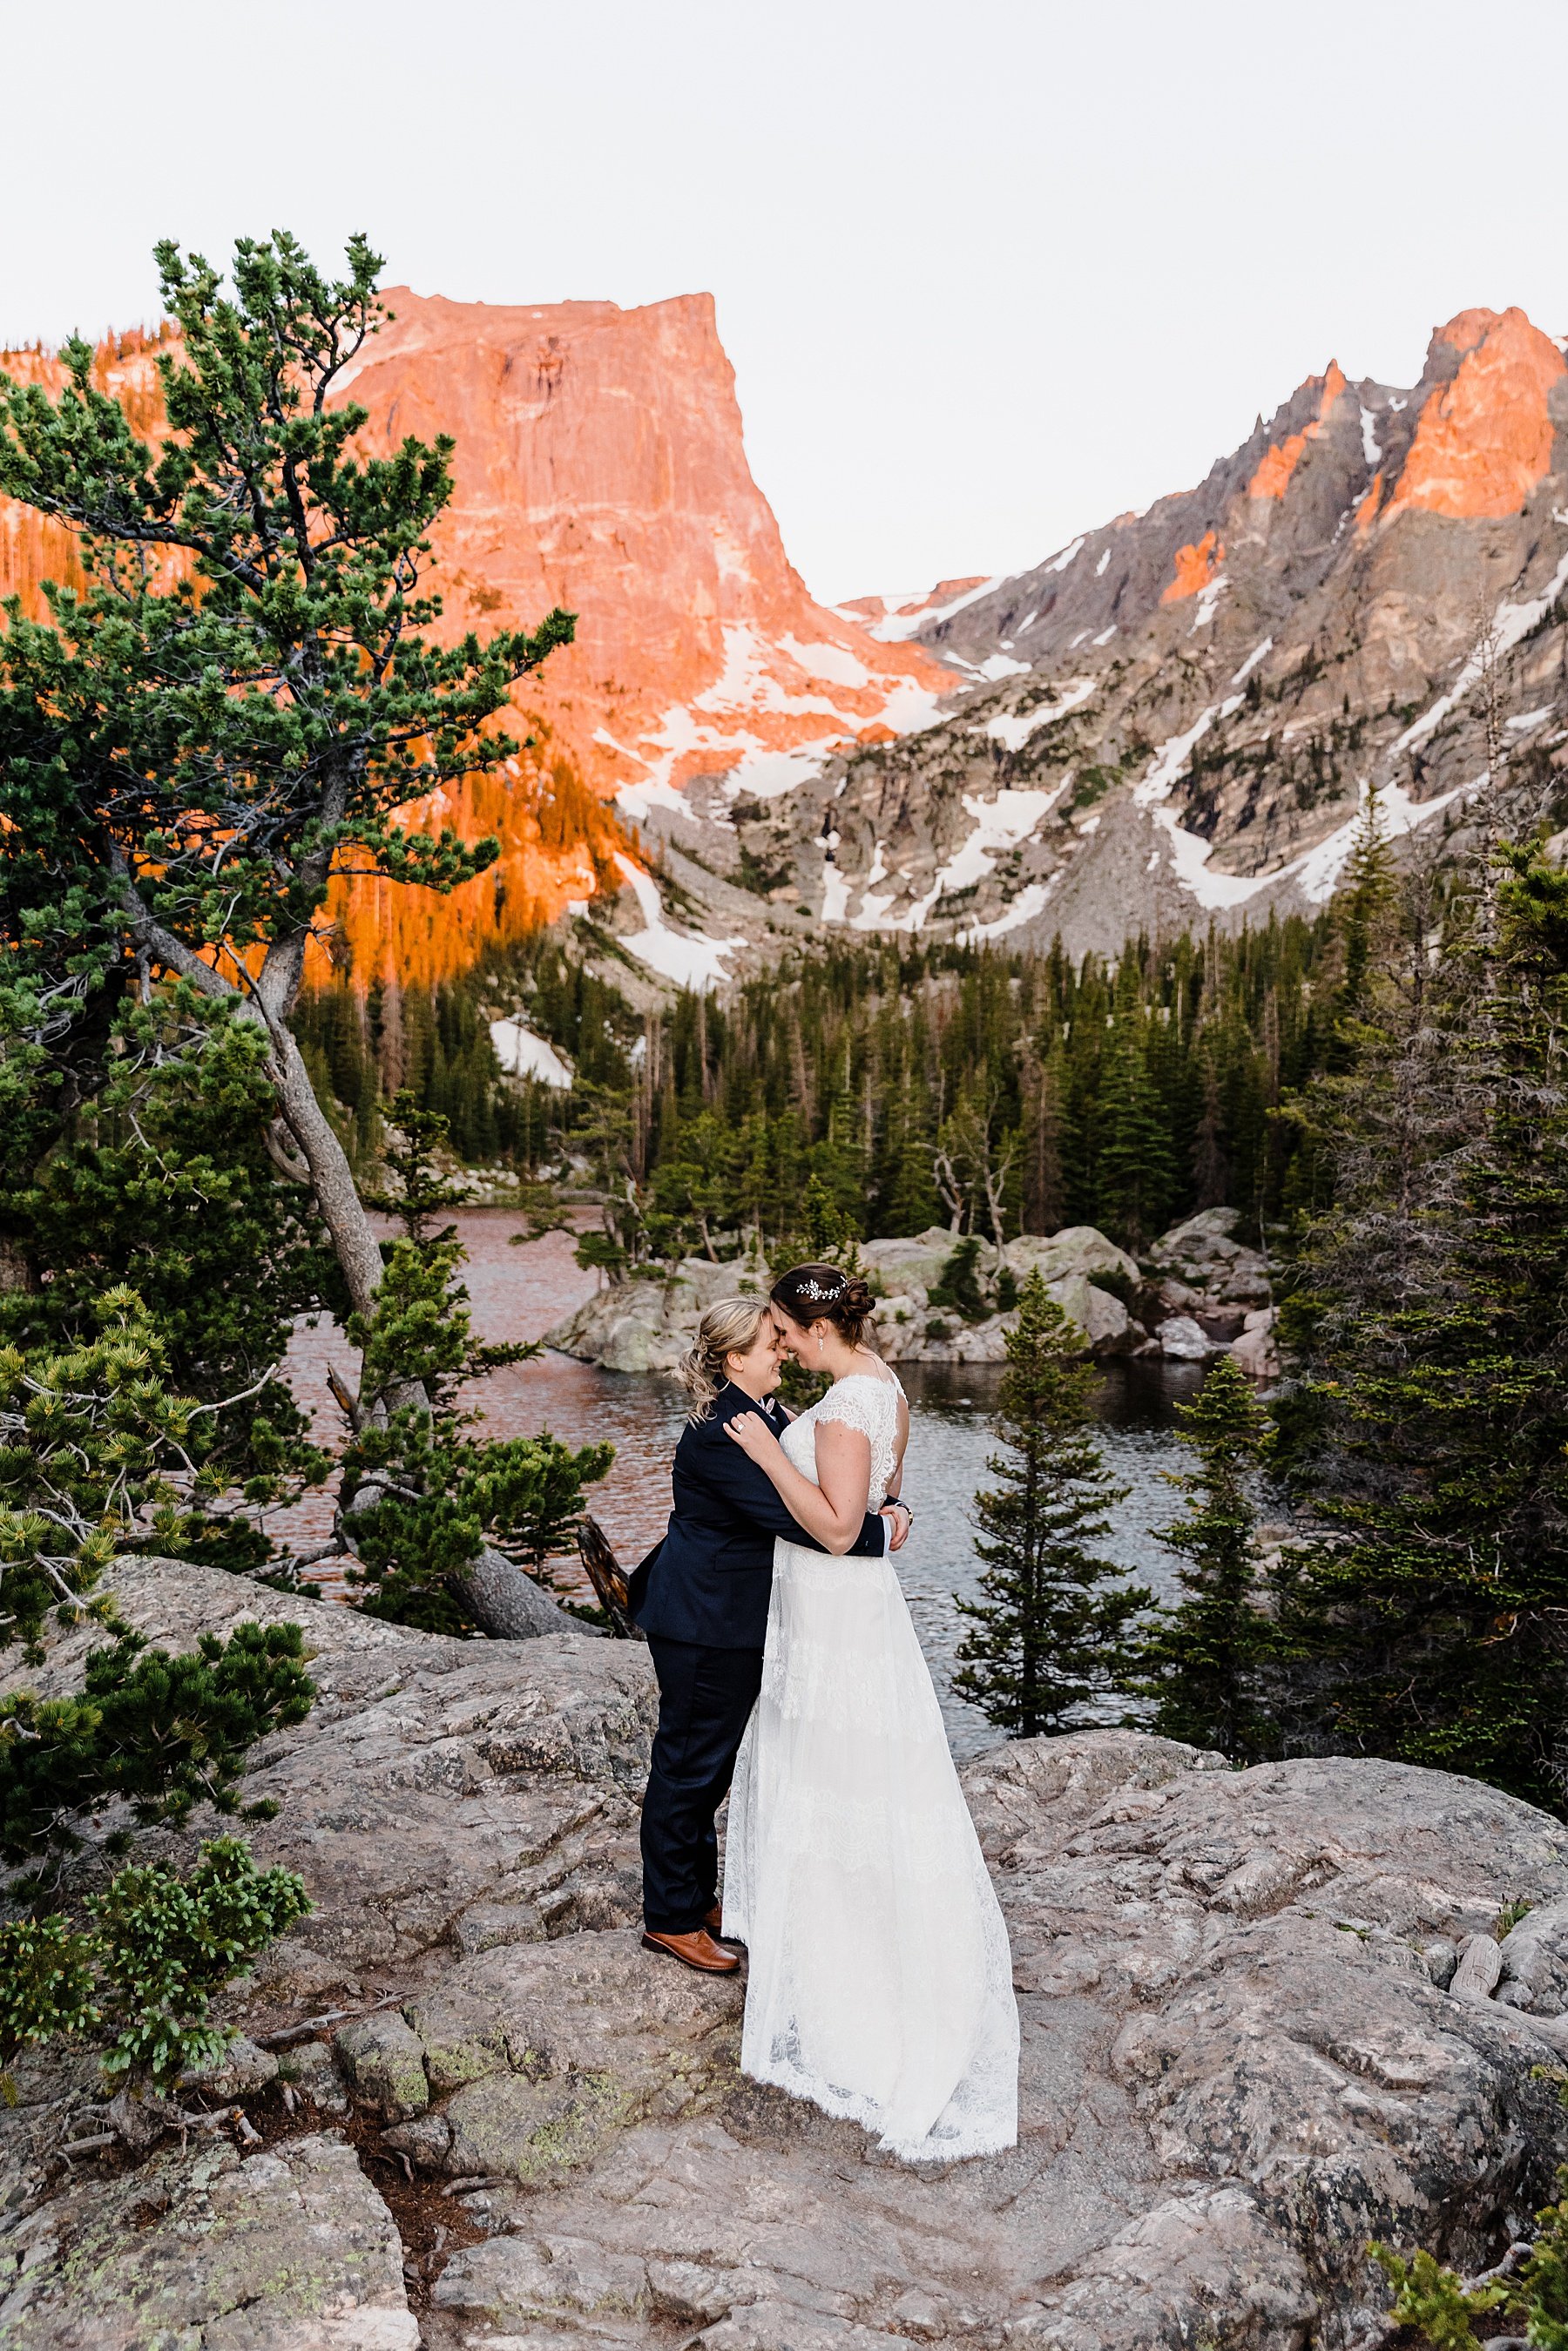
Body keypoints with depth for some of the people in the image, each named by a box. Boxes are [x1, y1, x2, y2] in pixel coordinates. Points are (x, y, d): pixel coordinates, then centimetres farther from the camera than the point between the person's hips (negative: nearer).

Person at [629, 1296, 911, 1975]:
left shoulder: (759, 1414, 5)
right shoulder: (722, 1432, -26)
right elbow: (798, 1519, -29)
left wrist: (892, 1509, -10)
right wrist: (878, 1534, -19)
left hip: (730, 1619, 10)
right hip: (705, 1624, -10)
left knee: (710, 1761, 21)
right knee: (689, 1765, 5)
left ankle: (698, 1895, 37)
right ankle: (670, 1918, 20)